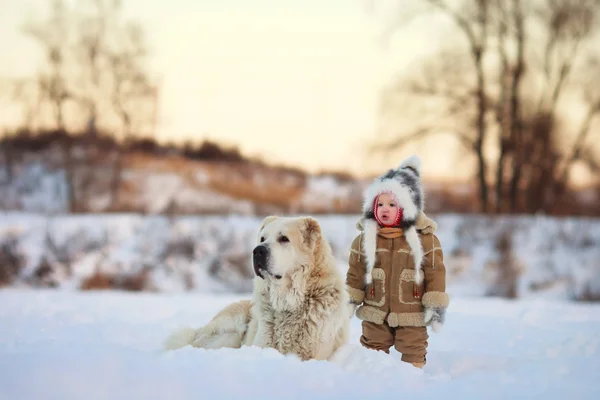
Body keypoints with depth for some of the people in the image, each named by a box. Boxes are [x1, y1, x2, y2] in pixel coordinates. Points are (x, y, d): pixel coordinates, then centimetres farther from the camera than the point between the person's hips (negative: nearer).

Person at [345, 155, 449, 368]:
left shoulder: (424, 238, -7)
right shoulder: (365, 237, -1)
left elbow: (436, 271, -4)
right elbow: (356, 270, 7)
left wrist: (436, 304, -6)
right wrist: (350, 299, 7)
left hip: (411, 315, -2)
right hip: (375, 313, 2)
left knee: (413, 354, 7)